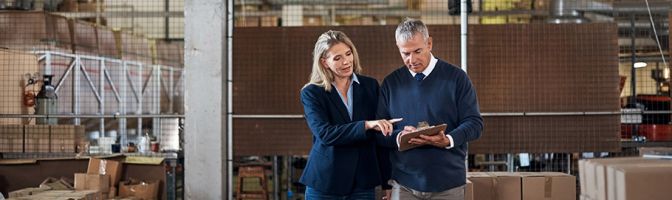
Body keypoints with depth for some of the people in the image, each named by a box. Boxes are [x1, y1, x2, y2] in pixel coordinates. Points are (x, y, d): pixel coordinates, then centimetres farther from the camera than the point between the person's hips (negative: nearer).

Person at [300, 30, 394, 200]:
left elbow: (381, 135, 8)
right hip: (325, 185, -2)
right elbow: (324, 133, -17)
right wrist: (367, 125, -27)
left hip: (363, 183, 2)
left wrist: (387, 181, 3)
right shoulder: (312, 93, -3)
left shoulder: (370, 86, 5)